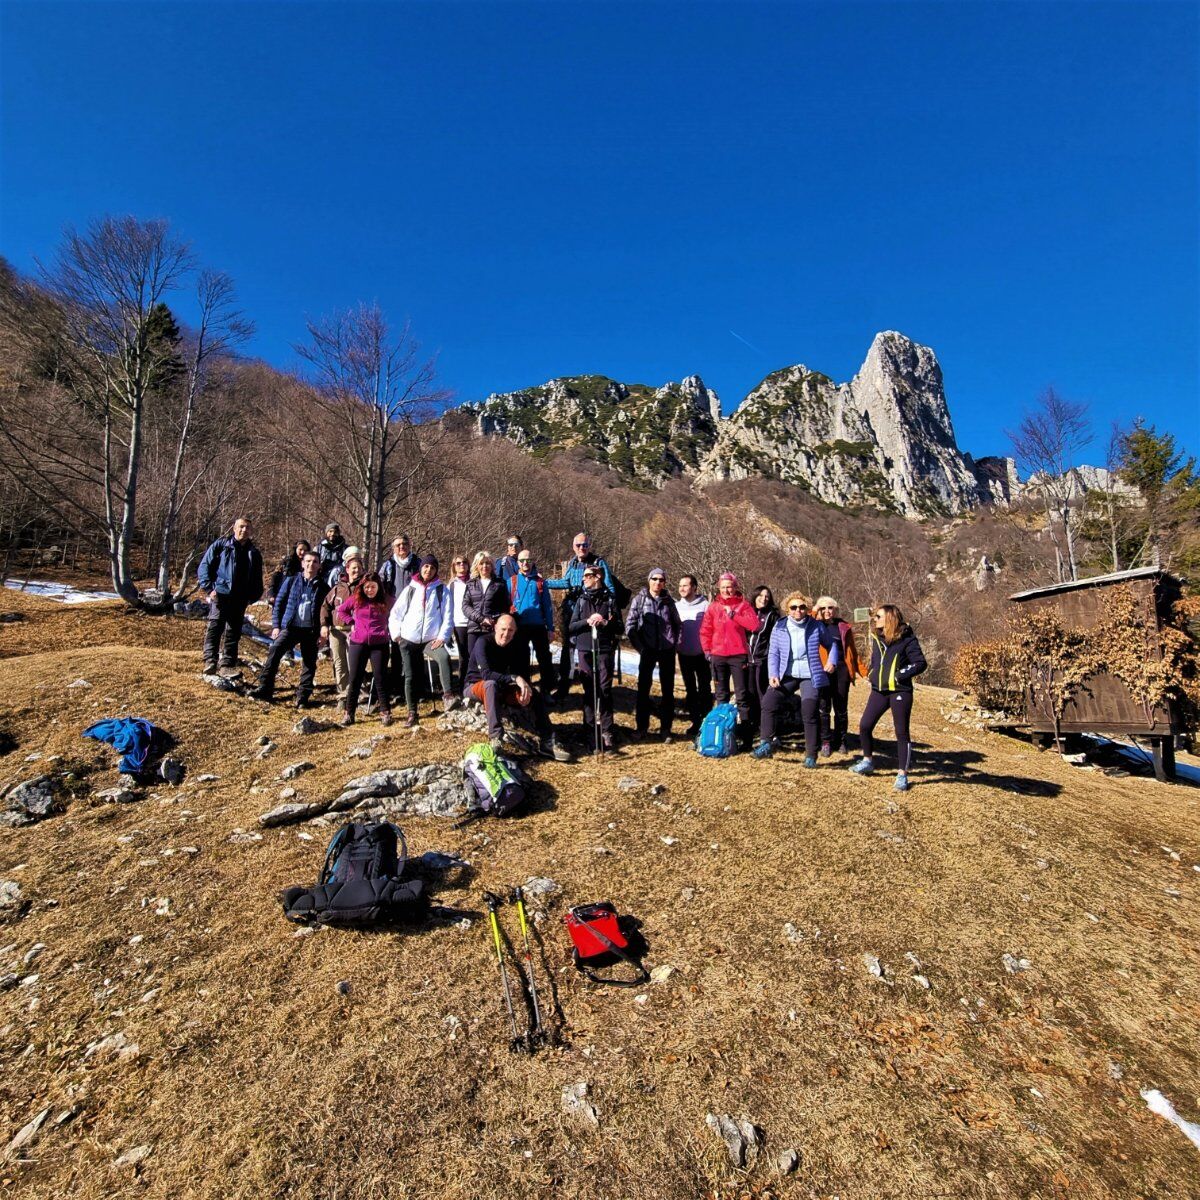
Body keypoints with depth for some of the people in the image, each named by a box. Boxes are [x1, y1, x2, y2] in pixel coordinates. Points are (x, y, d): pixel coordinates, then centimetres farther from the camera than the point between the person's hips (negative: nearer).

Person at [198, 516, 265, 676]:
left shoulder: (254, 553, 16)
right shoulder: (221, 545, 6)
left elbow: (257, 579, 22)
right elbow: (204, 566, 2)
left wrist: (253, 596, 7)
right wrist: (209, 588, -8)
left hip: (240, 599, 4)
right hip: (220, 595, -4)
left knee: (233, 631, 6)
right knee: (215, 626, -19)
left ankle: (227, 666, 13)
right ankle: (210, 661, -25)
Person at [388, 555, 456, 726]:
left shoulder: (442, 589, 3)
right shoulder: (410, 589, 9)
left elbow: (448, 616, -2)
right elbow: (395, 613, 11)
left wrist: (442, 637, -12)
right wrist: (396, 634, 2)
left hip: (431, 640, -2)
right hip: (409, 640, 2)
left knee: (444, 657, -32)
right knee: (411, 676, 3)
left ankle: (447, 695, -30)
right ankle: (412, 713, 15)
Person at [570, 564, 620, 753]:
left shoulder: (610, 599, 5)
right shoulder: (581, 600, 12)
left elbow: (619, 627, 5)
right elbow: (571, 627, 7)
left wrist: (605, 622, -13)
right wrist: (587, 621, -10)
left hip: (605, 650, -2)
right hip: (585, 650, 2)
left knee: (605, 690, -3)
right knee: (589, 690, 3)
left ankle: (606, 733, 1)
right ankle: (590, 730, 12)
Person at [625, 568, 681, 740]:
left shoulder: (668, 600, 8)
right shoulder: (640, 599, 1)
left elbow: (678, 624, 16)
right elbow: (630, 625, -2)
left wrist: (676, 644, 5)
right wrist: (639, 647, -6)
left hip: (667, 650, 2)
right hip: (647, 650, -2)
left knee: (668, 690, 5)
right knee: (643, 688, 2)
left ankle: (666, 728, 14)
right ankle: (641, 727, 14)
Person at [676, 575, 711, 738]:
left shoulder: (704, 605, -8)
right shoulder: (677, 606, 4)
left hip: (702, 653, -4)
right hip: (684, 654, 4)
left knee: (704, 689, 5)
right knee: (690, 689, 11)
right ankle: (695, 721, 20)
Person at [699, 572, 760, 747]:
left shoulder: (743, 605, 0)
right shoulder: (713, 607, 7)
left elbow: (754, 624, -14)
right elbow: (705, 631, 8)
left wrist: (734, 614, -17)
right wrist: (707, 650, 0)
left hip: (738, 655, -3)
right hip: (718, 656, 3)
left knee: (742, 695, -1)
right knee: (721, 695, 11)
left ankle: (745, 732, 4)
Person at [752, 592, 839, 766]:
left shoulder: (817, 626, -1)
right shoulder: (780, 627, 1)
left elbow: (831, 644, 14)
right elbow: (773, 653, 3)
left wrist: (832, 661, -4)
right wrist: (773, 674, -8)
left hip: (810, 676, -2)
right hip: (787, 675, 2)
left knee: (810, 713, -5)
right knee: (769, 702, -13)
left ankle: (811, 754, 11)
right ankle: (767, 743, 1)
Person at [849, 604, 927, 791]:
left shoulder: (906, 638, -10)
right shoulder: (876, 637, 9)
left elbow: (921, 663, -12)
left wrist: (900, 675, -17)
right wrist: (871, 673, 8)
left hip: (900, 692, -6)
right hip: (879, 691, 6)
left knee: (901, 732, 1)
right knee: (864, 726, 5)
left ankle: (902, 775, 11)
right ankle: (868, 761, 27)